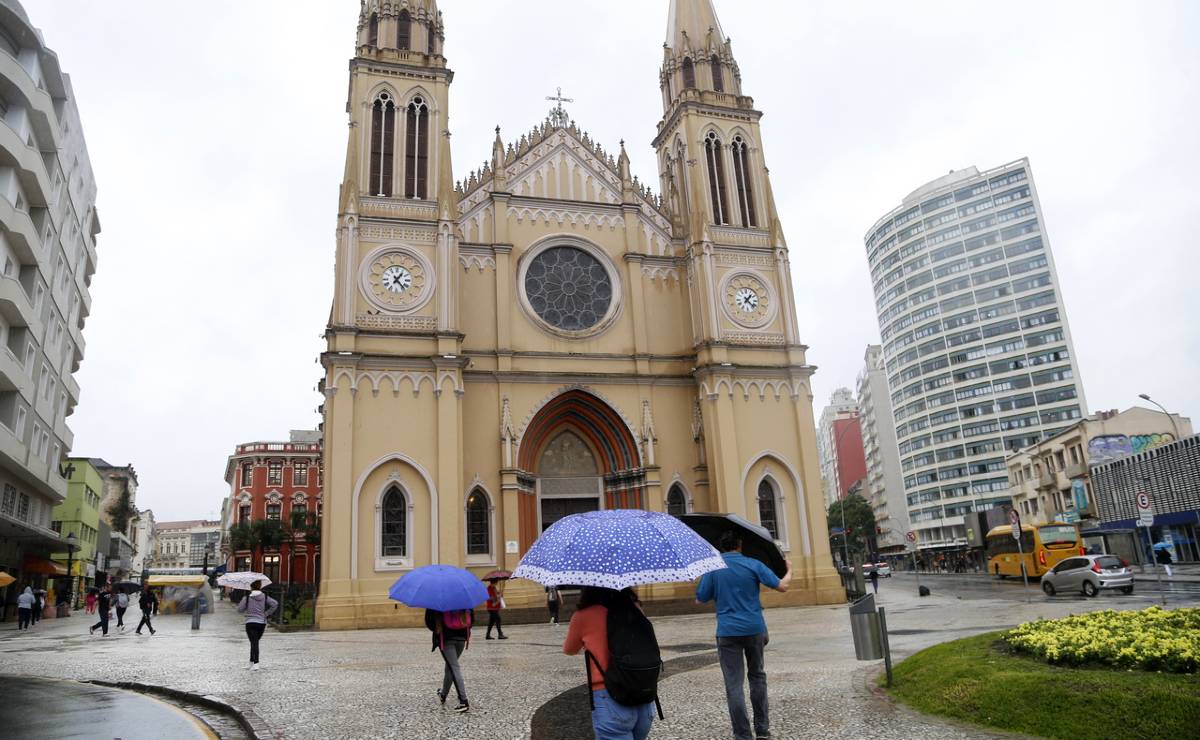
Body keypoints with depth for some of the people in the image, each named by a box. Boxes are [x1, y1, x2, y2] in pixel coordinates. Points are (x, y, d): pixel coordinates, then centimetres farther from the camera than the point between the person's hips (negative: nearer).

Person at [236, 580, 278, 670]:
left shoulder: (247, 597, -5)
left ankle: (255, 663, -19)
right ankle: (252, 661, 26)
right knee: (255, 642, 20)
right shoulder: (265, 597, 4)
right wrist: (267, 613, 2)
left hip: (250, 623, -3)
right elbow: (275, 604, -6)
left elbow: (239, 610, -2)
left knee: (254, 643, -7)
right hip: (262, 623, 4)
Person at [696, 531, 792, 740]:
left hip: (728, 632, -2)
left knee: (734, 685, 2)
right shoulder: (753, 564, -3)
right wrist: (789, 570, 15)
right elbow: (782, 586, -5)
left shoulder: (712, 568, -3)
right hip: (754, 628, 2)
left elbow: (700, 600, 3)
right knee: (757, 676, 20)